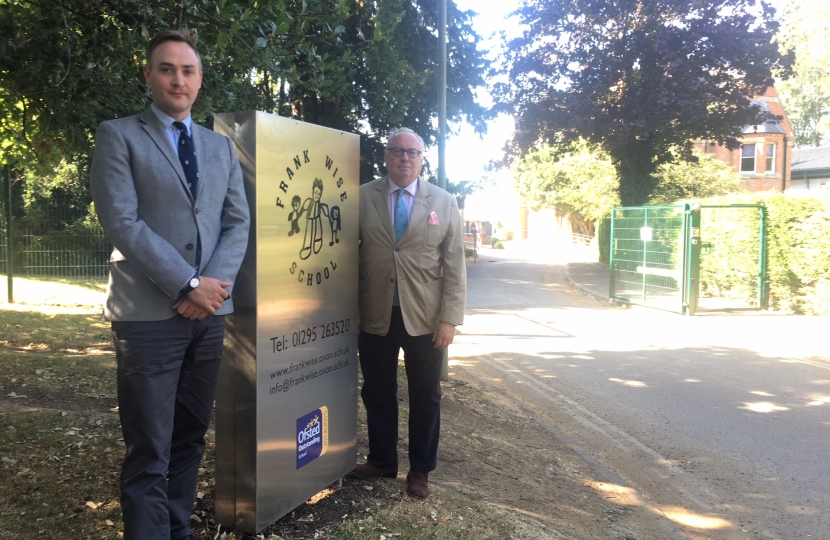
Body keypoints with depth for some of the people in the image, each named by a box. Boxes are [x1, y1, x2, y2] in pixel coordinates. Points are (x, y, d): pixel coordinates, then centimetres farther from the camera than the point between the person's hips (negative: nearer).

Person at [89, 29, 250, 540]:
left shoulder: (221, 146, 15)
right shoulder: (118, 135, 1)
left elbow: (238, 222, 8)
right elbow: (122, 223, -10)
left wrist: (215, 283, -8)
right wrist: (188, 284, -14)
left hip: (209, 310, 5)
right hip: (149, 313, -5)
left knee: (191, 437, 14)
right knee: (150, 453, 0)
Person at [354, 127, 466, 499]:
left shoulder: (444, 202, 2)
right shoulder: (362, 198, 1)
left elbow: (455, 265, 0)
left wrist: (450, 318, -7)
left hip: (425, 318, 0)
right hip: (376, 316, 1)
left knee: (426, 398, 11)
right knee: (377, 394, 13)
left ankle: (420, 470, 29)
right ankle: (381, 461, 34)